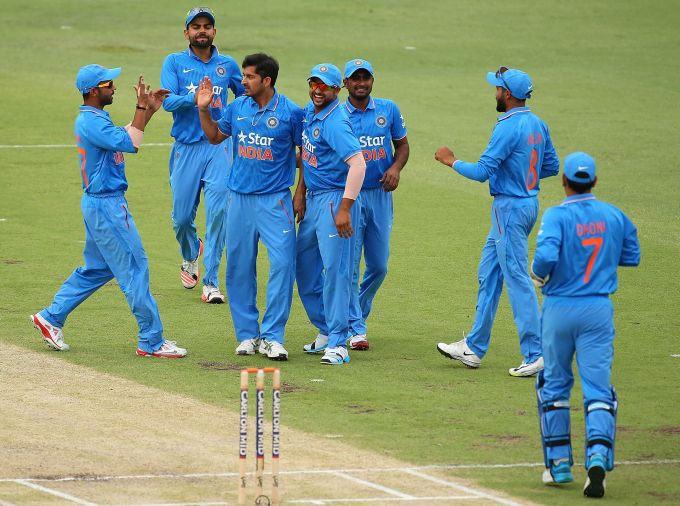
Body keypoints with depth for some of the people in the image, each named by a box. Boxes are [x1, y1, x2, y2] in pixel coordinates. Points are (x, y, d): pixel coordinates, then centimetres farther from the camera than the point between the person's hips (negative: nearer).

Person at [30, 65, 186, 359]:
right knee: (135, 268, -7)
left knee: (98, 268, 20)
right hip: (107, 205, -11)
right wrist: (142, 108, -21)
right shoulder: (91, 121, -20)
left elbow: (125, 137, 21)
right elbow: (130, 143, -27)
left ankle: (51, 318, 24)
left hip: (98, 204, 11)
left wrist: (149, 110, 12)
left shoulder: (95, 119, 12)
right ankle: (151, 342, -4)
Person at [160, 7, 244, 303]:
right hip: (186, 148, 0)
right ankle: (190, 256, 37)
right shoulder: (175, 63, 4)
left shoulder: (228, 65, 11)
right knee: (182, 216, 3)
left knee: (218, 212, -12)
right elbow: (168, 101, -9)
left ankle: (211, 282, -8)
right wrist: (195, 98, -25)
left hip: (219, 147, 0)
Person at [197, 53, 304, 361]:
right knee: (239, 268, 5)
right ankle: (247, 335, 14)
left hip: (275, 200, -4)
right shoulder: (237, 107, 6)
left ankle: (272, 337, -9)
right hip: (240, 199, 4)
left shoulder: (291, 112, -7)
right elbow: (215, 136, 21)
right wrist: (204, 110, 6)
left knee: (282, 263, -13)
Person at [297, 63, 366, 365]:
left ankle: (337, 343, -9)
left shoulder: (335, 122, -19)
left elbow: (357, 163, -28)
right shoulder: (308, 113, 10)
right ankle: (325, 331, 27)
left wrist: (345, 208, -30)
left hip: (335, 199, -10)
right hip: (313, 199, 10)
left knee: (335, 269, -10)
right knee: (305, 268, 14)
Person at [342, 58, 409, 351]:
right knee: (350, 265, -4)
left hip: (380, 195, 3)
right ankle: (356, 329, 2)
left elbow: (402, 145, 13)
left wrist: (396, 168, -6)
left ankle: (357, 313, 28)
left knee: (378, 266, 7)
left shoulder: (388, 110, 5)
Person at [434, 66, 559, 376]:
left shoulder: (508, 127, -20)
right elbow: (551, 166, 15)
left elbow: (482, 172, -20)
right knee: (489, 275, 17)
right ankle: (474, 348, 23)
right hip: (529, 203, 10)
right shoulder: (538, 124, 8)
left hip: (510, 208, -10)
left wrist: (451, 161, -5)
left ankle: (536, 355, -8)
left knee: (518, 280, -7)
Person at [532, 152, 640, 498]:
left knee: (554, 385, 16)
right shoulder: (614, 216, 2)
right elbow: (631, 257, 13)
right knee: (598, 389, -1)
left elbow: (546, 255, -26)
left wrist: (538, 275, -6)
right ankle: (597, 459, -22)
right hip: (598, 311, 2)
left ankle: (559, 464, 19)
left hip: (560, 309, -2)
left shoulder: (557, 216, -12)